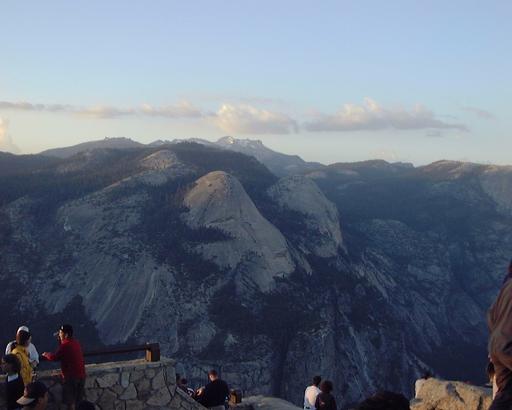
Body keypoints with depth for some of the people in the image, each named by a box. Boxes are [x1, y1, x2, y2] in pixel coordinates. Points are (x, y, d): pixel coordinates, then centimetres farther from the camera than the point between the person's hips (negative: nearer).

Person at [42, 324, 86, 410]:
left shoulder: (66, 345, -18)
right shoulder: (75, 342, 8)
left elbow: (54, 357, -13)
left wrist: (46, 354, 7)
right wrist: (59, 339, 15)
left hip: (71, 376, -8)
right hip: (81, 375, 8)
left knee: (70, 401, 3)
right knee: (78, 400, 19)